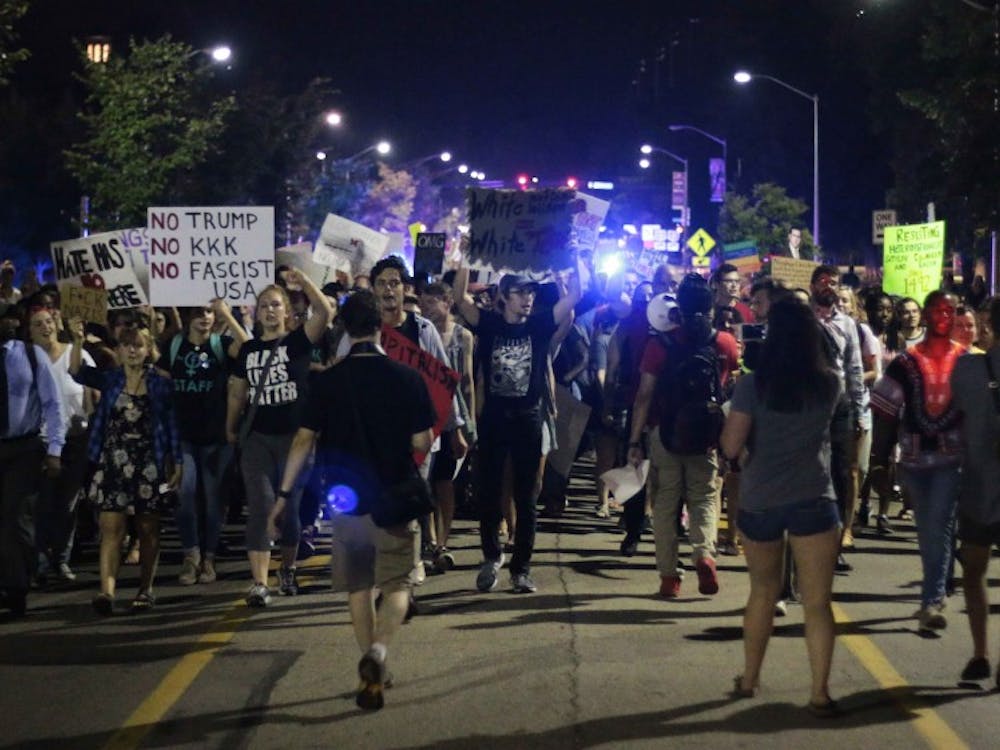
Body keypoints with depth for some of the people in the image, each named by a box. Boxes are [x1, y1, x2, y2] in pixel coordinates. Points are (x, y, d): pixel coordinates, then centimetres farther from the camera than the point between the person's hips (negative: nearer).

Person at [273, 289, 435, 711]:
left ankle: (373, 674, 19)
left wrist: (284, 495, -1)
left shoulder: (327, 381, -4)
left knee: (358, 587, 15)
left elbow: (304, 439, -5)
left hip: (346, 499, 2)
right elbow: (422, 443, -5)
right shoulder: (407, 378, -7)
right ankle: (378, 651, -20)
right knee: (397, 583, 7)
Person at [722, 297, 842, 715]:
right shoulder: (829, 384, -1)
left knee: (762, 592, 20)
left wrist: (731, 416, 10)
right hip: (812, 501, -1)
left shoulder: (751, 385, -7)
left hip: (759, 502, 1)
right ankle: (820, 693, -4)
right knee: (817, 602, 1)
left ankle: (749, 680, 29)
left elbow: (731, 447, -9)